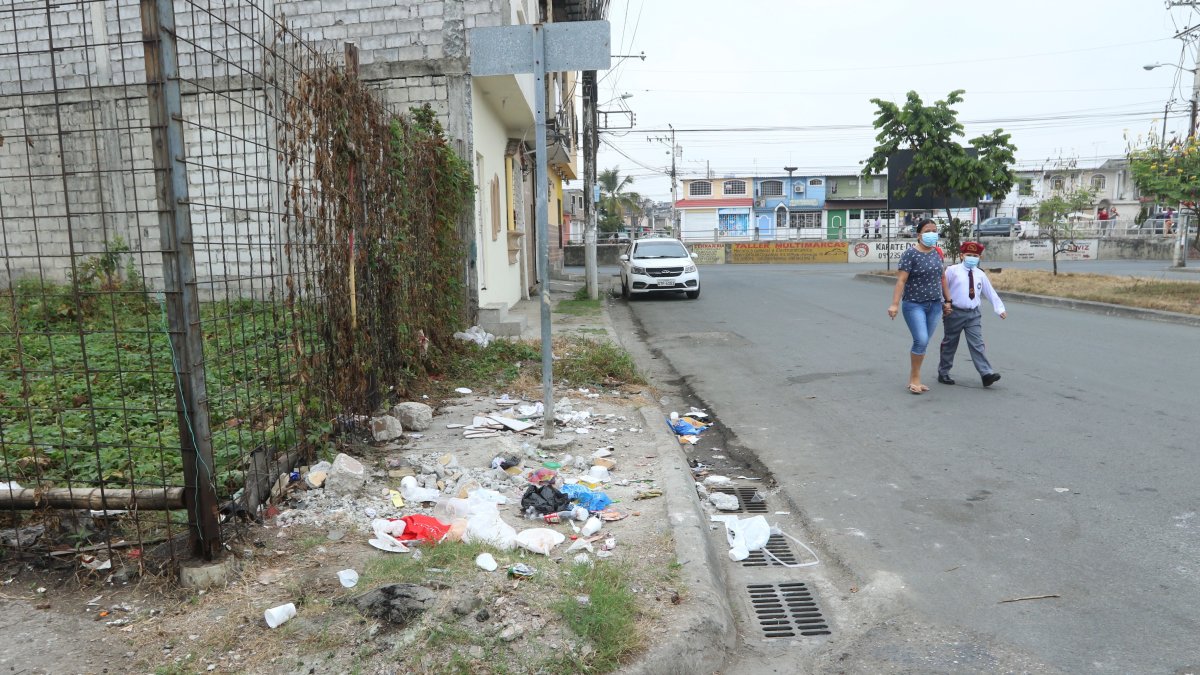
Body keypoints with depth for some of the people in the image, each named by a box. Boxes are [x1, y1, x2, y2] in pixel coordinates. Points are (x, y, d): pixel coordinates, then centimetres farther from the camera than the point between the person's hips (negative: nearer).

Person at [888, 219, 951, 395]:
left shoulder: (937, 253, 8)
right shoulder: (910, 254, -11)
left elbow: (942, 278, 17)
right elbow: (901, 280, -18)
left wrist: (947, 300, 18)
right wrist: (895, 304, -26)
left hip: (935, 305, 6)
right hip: (914, 304, -6)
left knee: (923, 343, 7)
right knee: (921, 340, -16)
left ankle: (914, 379, 17)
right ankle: (914, 378, 1)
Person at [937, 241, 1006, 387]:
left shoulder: (980, 275, 8)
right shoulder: (952, 271, -5)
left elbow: (990, 293, 12)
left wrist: (999, 309, 11)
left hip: (973, 314, 3)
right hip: (955, 312, -3)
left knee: (977, 344, -3)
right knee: (949, 344, 7)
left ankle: (987, 373, -7)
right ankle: (943, 373, 19)